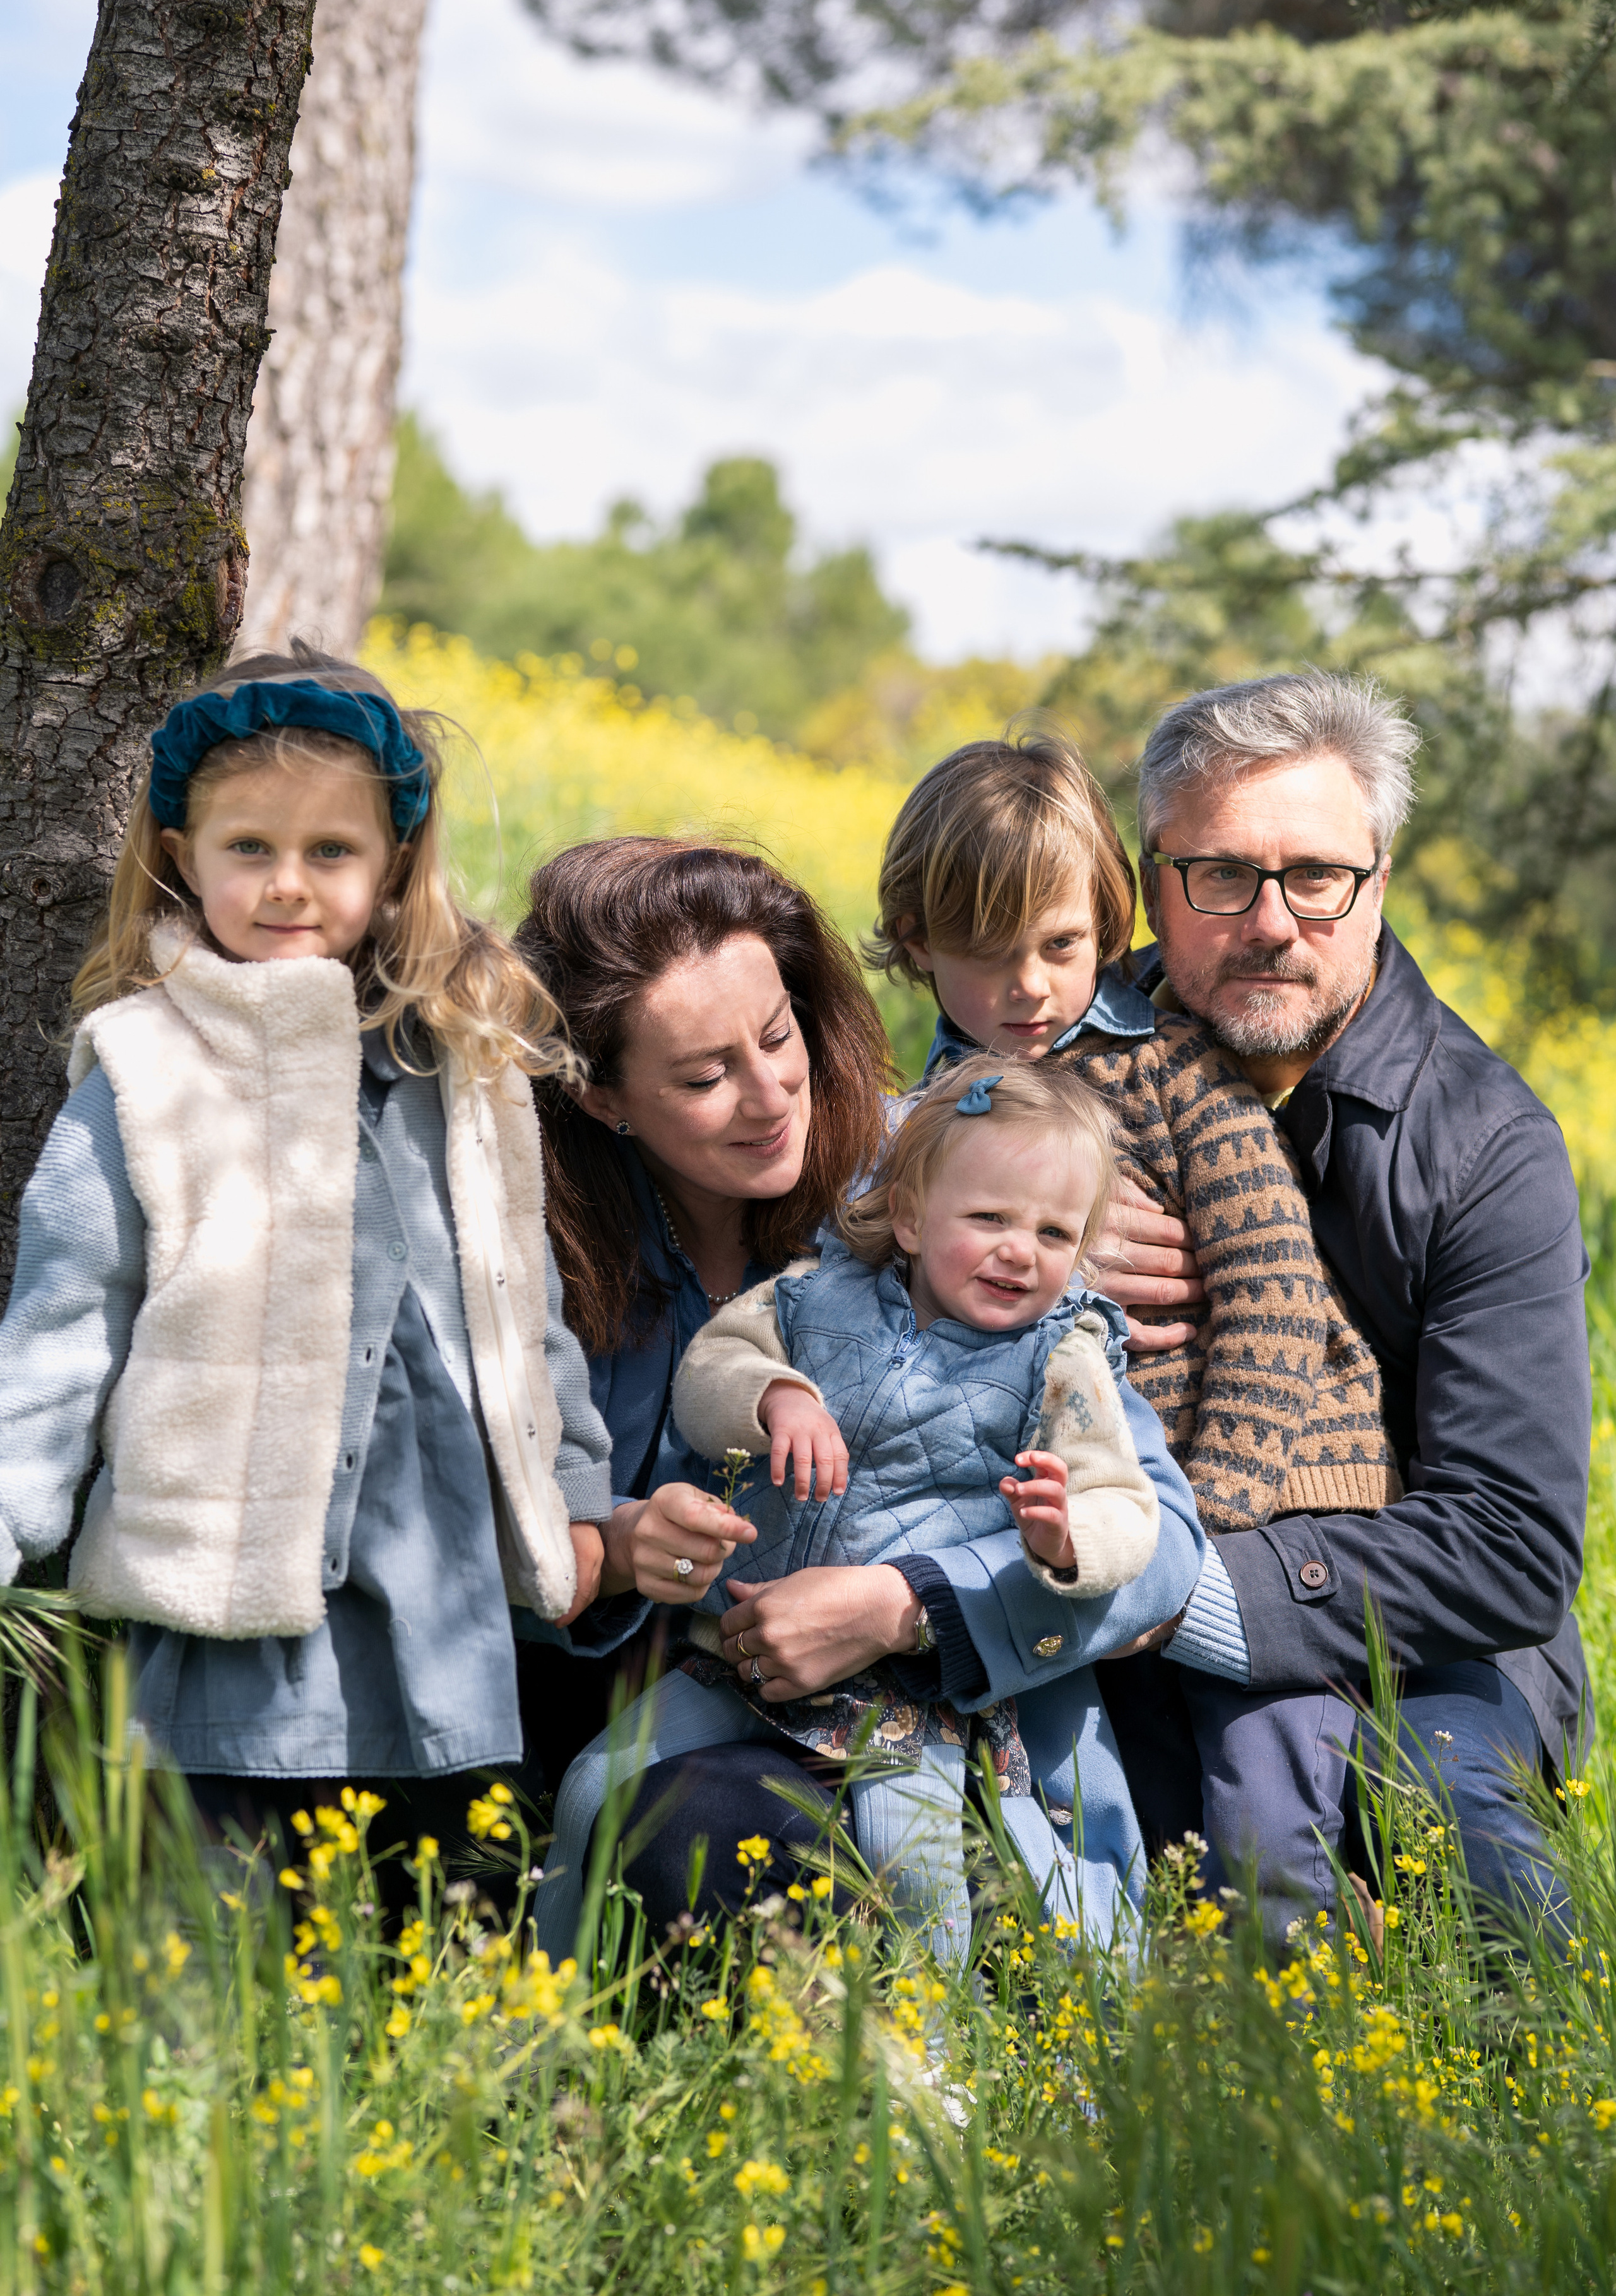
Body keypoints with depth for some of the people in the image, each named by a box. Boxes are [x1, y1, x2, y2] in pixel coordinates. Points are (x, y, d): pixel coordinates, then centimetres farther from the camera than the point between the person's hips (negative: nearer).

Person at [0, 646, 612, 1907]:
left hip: (447, 1588, 4)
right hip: (242, 1607, -4)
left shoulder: (457, 1059, 9)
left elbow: (526, 1299, 19)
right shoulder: (146, 1080, -5)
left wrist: (575, 1490, 21)